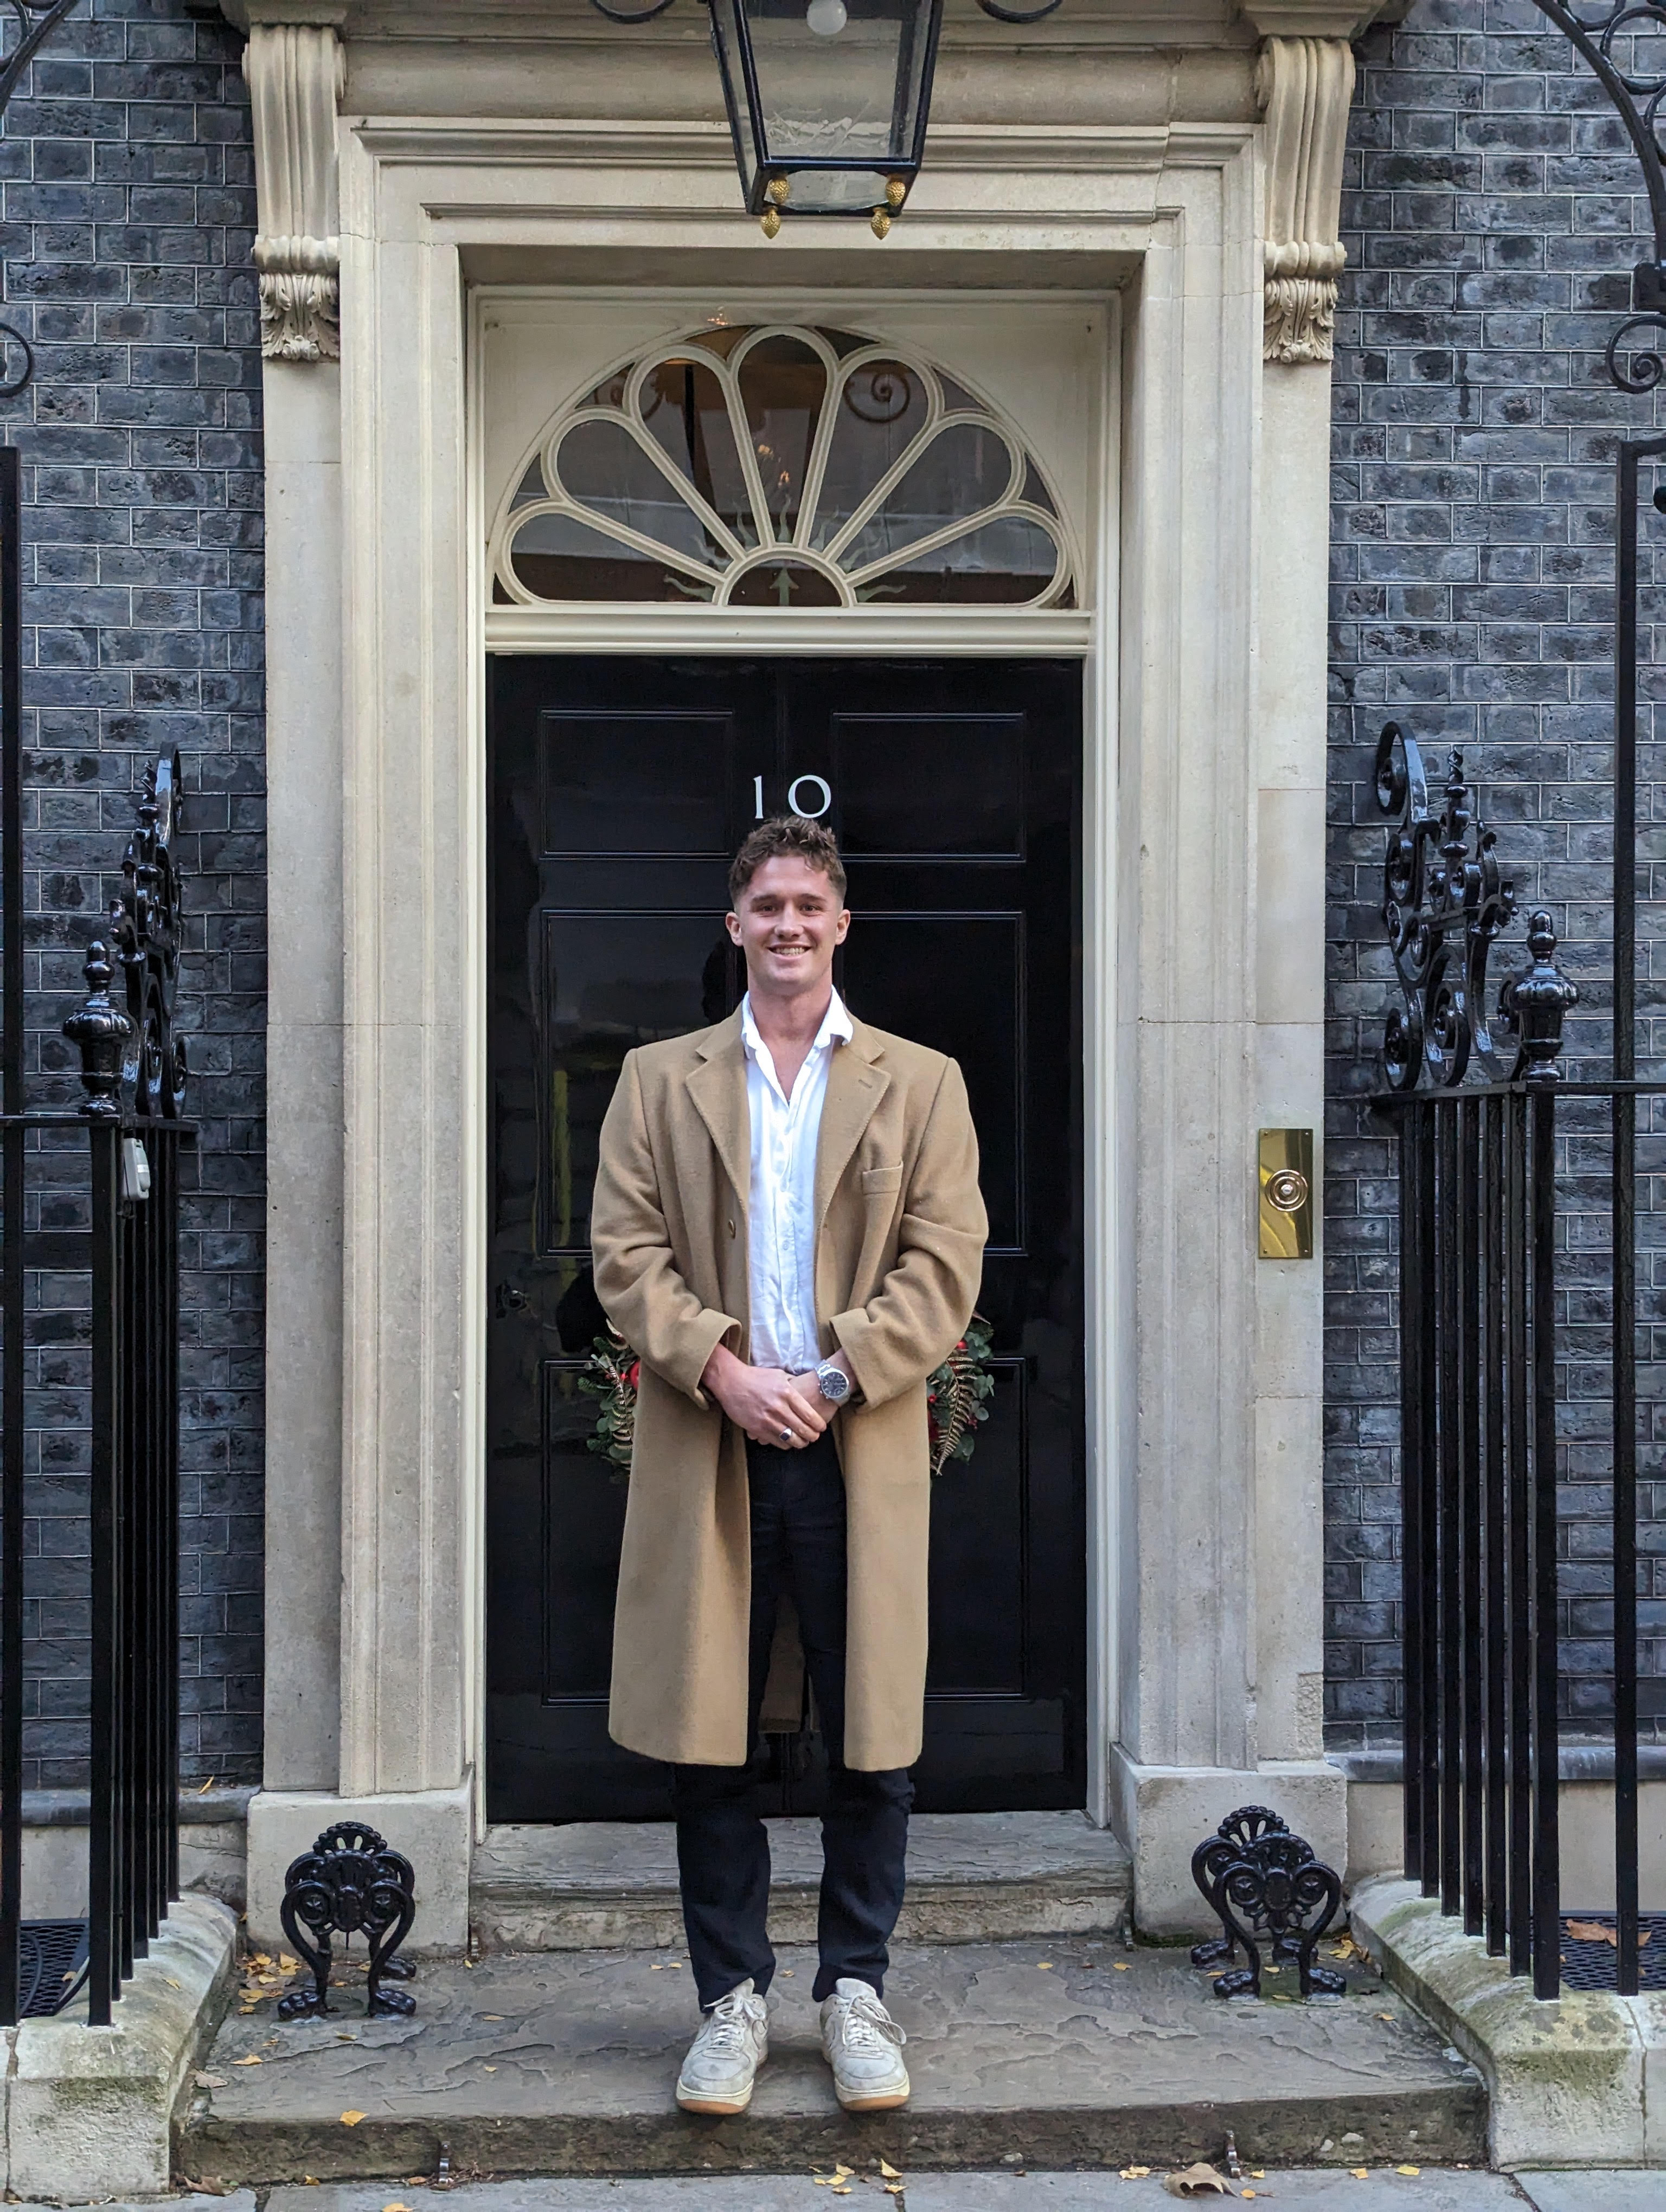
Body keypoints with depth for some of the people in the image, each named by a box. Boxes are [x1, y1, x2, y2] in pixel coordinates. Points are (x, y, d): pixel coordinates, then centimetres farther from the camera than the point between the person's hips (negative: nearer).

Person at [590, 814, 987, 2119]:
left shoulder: (921, 1083, 10)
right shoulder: (661, 1081, 12)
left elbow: (946, 1263, 1)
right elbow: (627, 1253, 3)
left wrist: (833, 1381, -11)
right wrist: (722, 1368, -12)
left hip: (861, 1447, 0)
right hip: (708, 1448, 1)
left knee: (872, 1734, 4)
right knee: (708, 1735, 4)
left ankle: (857, 1992, 18)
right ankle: (733, 1999, 16)